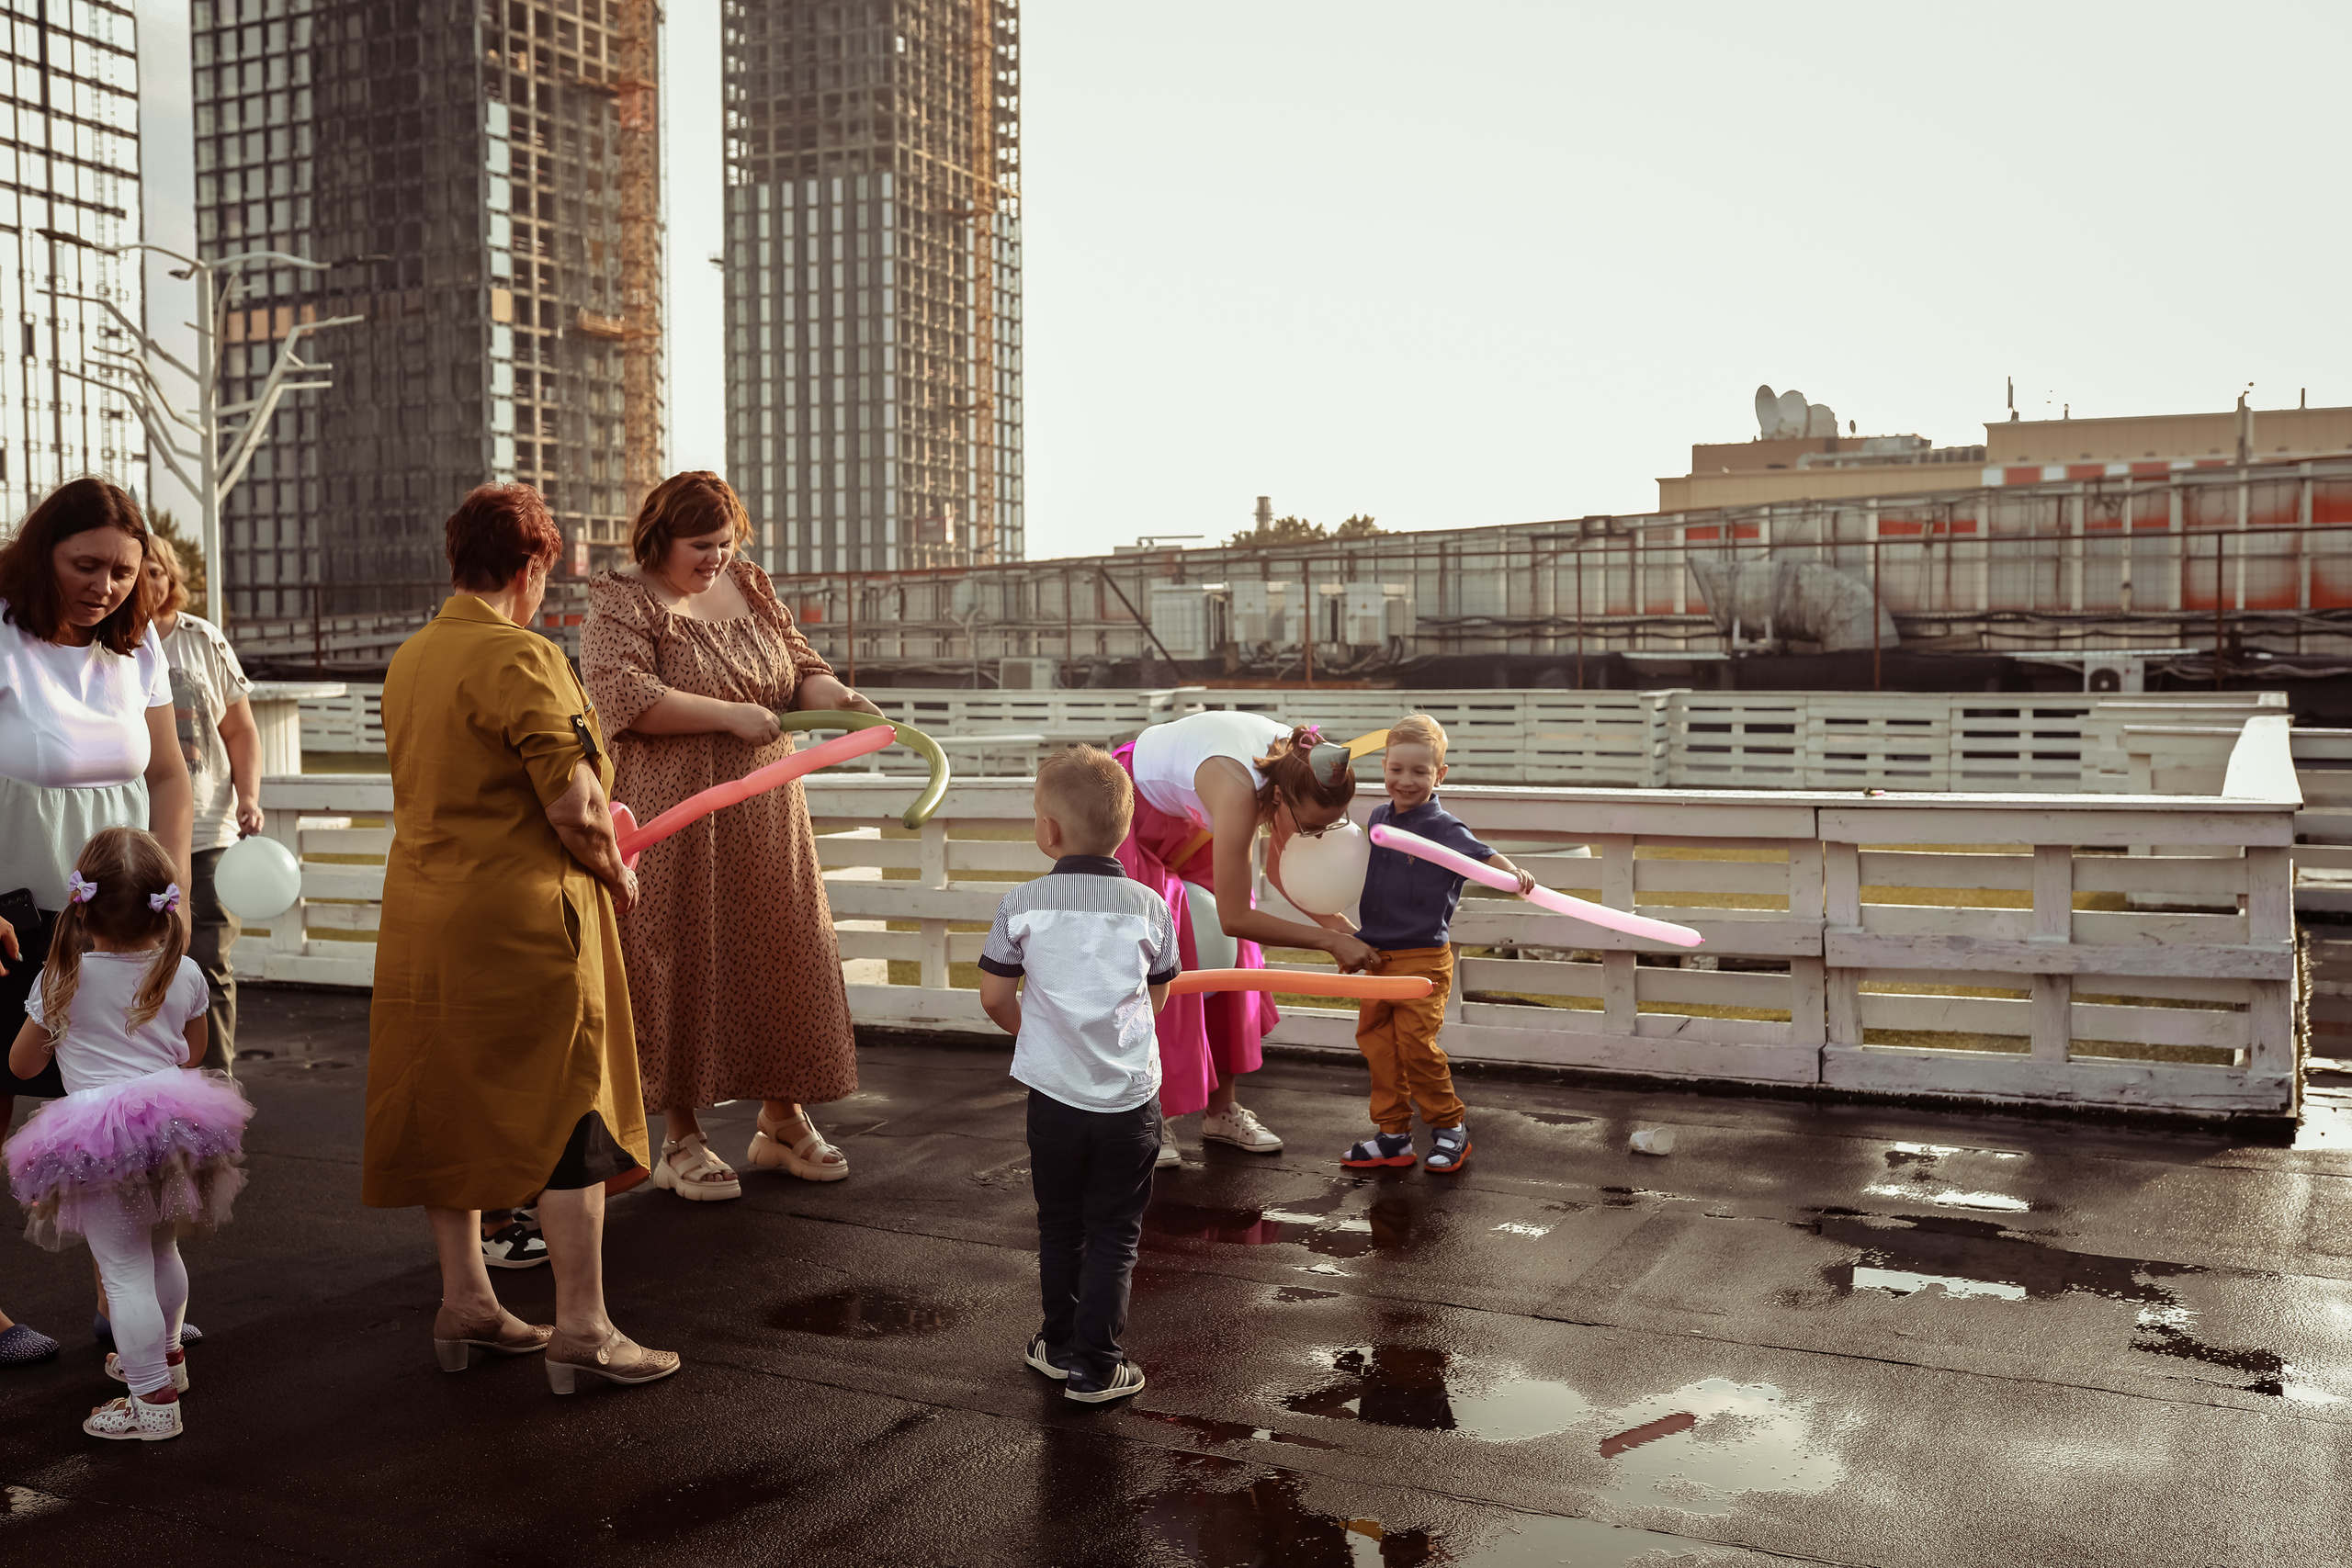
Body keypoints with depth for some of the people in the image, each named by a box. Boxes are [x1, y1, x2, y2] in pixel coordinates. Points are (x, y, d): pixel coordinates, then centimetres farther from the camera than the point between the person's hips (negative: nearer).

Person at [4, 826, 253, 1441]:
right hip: (178, 1124, 5)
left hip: (101, 1143, -5)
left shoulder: (62, 980, -5)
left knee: (125, 1269, -1)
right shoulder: (184, 974, 4)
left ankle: (152, 1401, 1)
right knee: (161, 1249, 25)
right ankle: (165, 1355, 44)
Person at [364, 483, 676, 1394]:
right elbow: (575, 809, -21)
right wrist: (615, 873, -2)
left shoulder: (407, 660, 9)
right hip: (521, 918, -8)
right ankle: (581, 1330, 7)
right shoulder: (517, 658, -17)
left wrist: (593, 831, 21)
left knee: (450, 1108, 15)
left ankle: (464, 1304, 26)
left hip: (425, 917, 8)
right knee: (568, 1114, 1)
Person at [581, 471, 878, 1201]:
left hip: (762, 815, 6)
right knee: (680, 963, -1)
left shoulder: (749, 586, 12)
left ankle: (782, 1121, 22)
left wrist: (835, 695, -8)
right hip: (674, 820, -6)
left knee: (780, 951, 8)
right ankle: (680, 1139, 11)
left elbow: (800, 666, 14)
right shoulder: (623, 602, -6)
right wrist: (731, 715, -23)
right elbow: (624, 696, -20)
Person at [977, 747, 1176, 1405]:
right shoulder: (1151, 907, -6)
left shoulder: (1021, 905, -9)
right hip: (1131, 1097, 0)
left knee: (1059, 1226, 19)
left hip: (1054, 1092, 1)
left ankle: (1060, 1345, 32)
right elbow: (1158, 997, 6)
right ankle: (1095, 1367, 12)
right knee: (1114, 1234, 10)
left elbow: (995, 997, -3)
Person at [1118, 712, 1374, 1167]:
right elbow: (1234, 917, -39)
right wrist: (1329, 941, -35)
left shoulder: (1302, 771, -24)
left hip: (1189, 819, 7)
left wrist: (1333, 922, -17)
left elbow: (1278, 866, -6)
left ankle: (1220, 1109, 14)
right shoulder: (1238, 789, -45)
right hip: (1131, 805, -7)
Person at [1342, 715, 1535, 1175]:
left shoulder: (1444, 827, -12)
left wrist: (1513, 873, -45)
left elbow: (1482, 855, -28)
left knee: (1416, 1045, -8)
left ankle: (1450, 1126, 12)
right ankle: (1393, 1134, 19)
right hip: (1375, 955, 7)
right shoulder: (1378, 818, 8)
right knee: (1376, 1042, 8)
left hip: (1424, 958, -7)